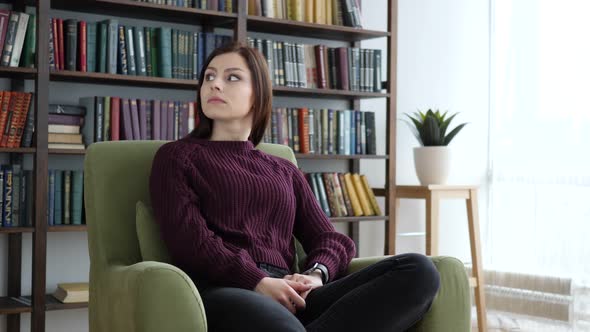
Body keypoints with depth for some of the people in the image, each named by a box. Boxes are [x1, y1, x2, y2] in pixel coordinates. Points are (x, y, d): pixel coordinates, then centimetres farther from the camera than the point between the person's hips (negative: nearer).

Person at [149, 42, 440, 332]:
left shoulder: (285, 171, 30)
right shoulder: (176, 156, 17)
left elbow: (330, 239, 19)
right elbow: (189, 239, 0)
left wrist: (316, 274, -6)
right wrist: (259, 283, -14)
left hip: (287, 297, 6)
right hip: (223, 292, -6)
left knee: (417, 269, -23)